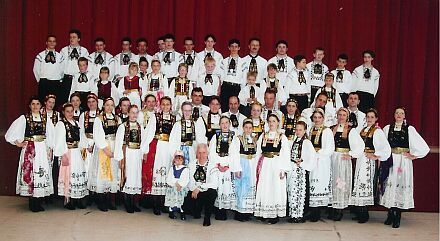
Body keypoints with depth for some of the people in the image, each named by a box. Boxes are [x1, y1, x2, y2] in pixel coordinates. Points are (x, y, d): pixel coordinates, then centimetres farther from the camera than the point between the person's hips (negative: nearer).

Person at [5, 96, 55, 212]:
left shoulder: (46, 119, 9)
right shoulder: (24, 118, 2)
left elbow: (50, 135, 11)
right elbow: (11, 132, 2)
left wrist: (50, 149, 7)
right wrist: (18, 143, 0)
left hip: (43, 149, 3)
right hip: (29, 149, -2)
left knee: (42, 172, 0)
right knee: (30, 172, -6)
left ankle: (38, 203, 8)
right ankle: (32, 204, 1)